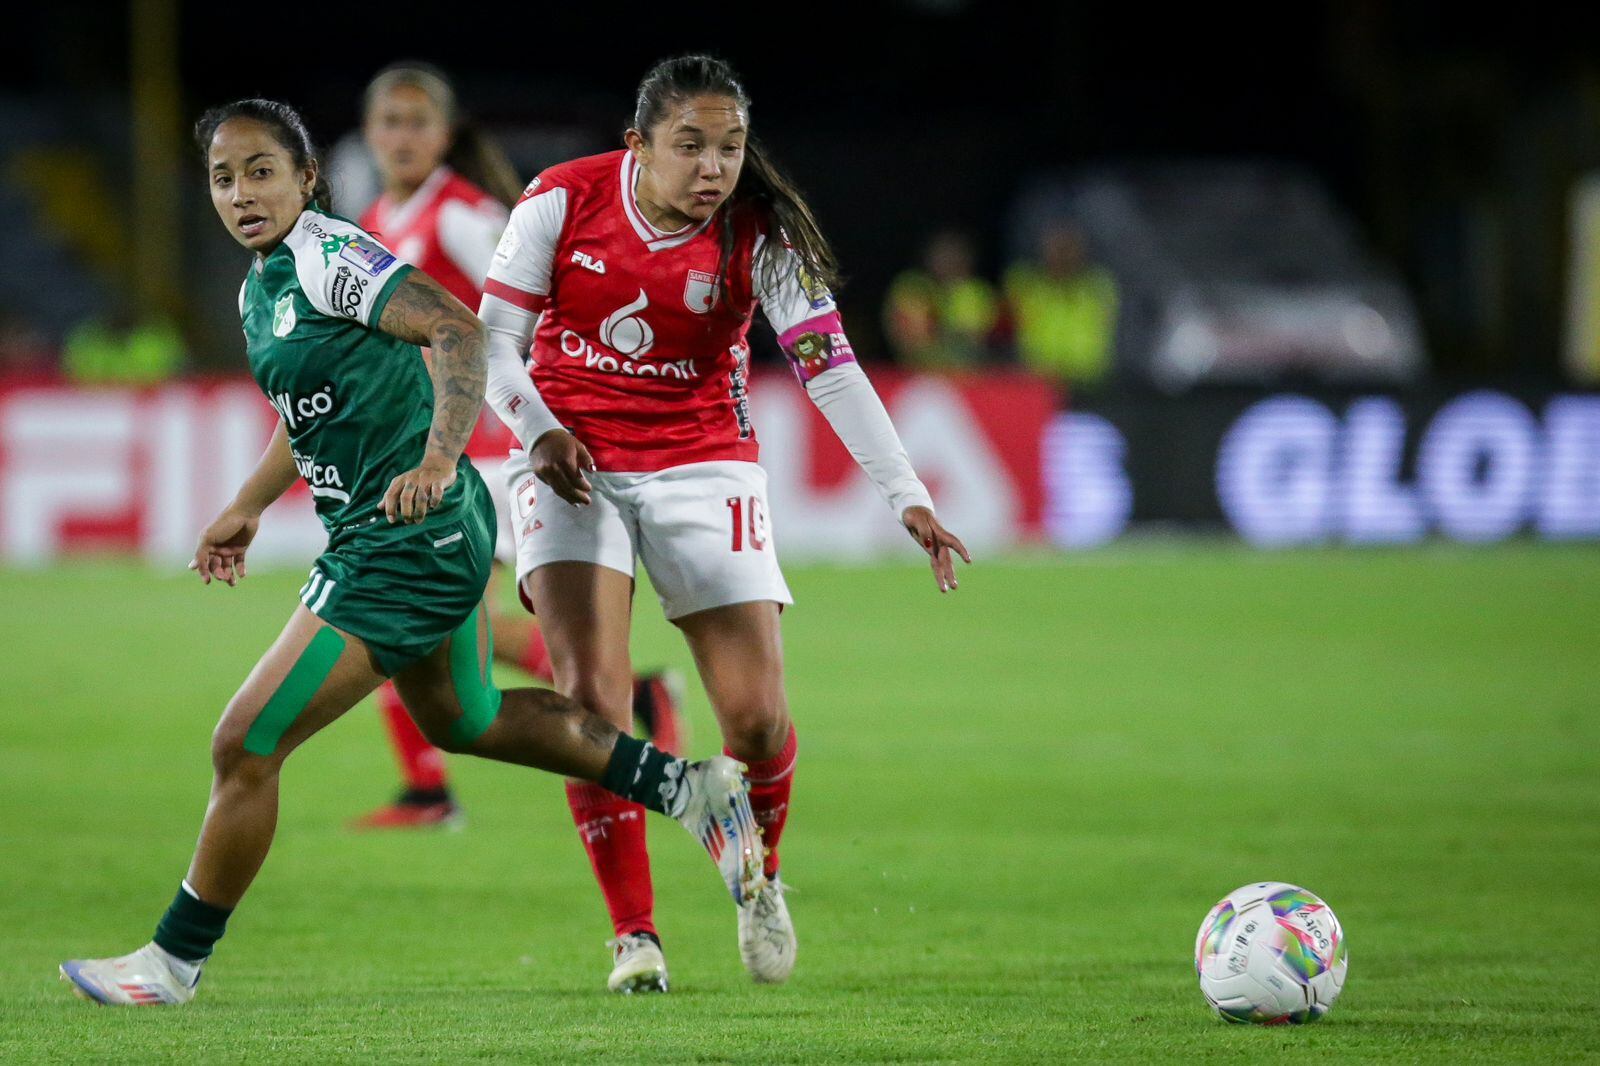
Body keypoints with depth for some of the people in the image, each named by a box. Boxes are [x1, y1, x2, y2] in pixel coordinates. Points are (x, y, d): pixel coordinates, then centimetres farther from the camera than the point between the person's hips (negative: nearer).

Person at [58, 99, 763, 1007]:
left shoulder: (329, 258, -18)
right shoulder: (261, 288, 11)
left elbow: (458, 329, -29)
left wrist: (438, 461, -39)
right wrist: (246, 509, 33)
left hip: (403, 548, -11)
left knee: (245, 747, -6)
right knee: (463, 720, 29)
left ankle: (176, 959, 7)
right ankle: (688, 787, 34)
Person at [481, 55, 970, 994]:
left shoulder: (760, 235, -13)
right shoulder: (562, 202, -11)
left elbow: (829, 367, -18)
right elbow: (496, 335, -2)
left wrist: (909, 497, -26)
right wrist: (538, 430, -19)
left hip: (702, 466, 0)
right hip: (573, 463, 0)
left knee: (758, 716, -6)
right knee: (590, 694, -17)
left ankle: (759, 876, 26)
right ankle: (634, 933, -6)